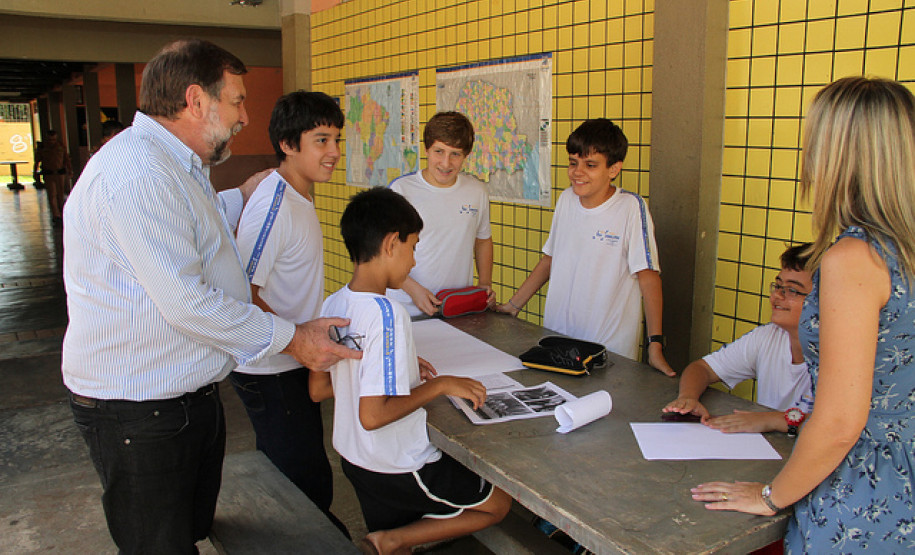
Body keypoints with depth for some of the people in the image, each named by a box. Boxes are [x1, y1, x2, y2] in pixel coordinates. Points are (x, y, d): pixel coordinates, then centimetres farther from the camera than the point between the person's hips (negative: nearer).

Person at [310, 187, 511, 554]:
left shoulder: (332, 305, -3)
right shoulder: (387, 314, -28)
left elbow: (318, 389, 6)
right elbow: (373, 415, -30)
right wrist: (440, 385, -19)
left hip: (355, 460, 8)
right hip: (400, 468, -8)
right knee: (498, 504, 12)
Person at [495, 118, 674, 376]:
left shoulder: (630, 207, -12)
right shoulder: (566, 199, 5)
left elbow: (648, 275, -13)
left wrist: (655, 345, -18)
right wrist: (513, 305, 14)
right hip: (556, 337, 5)